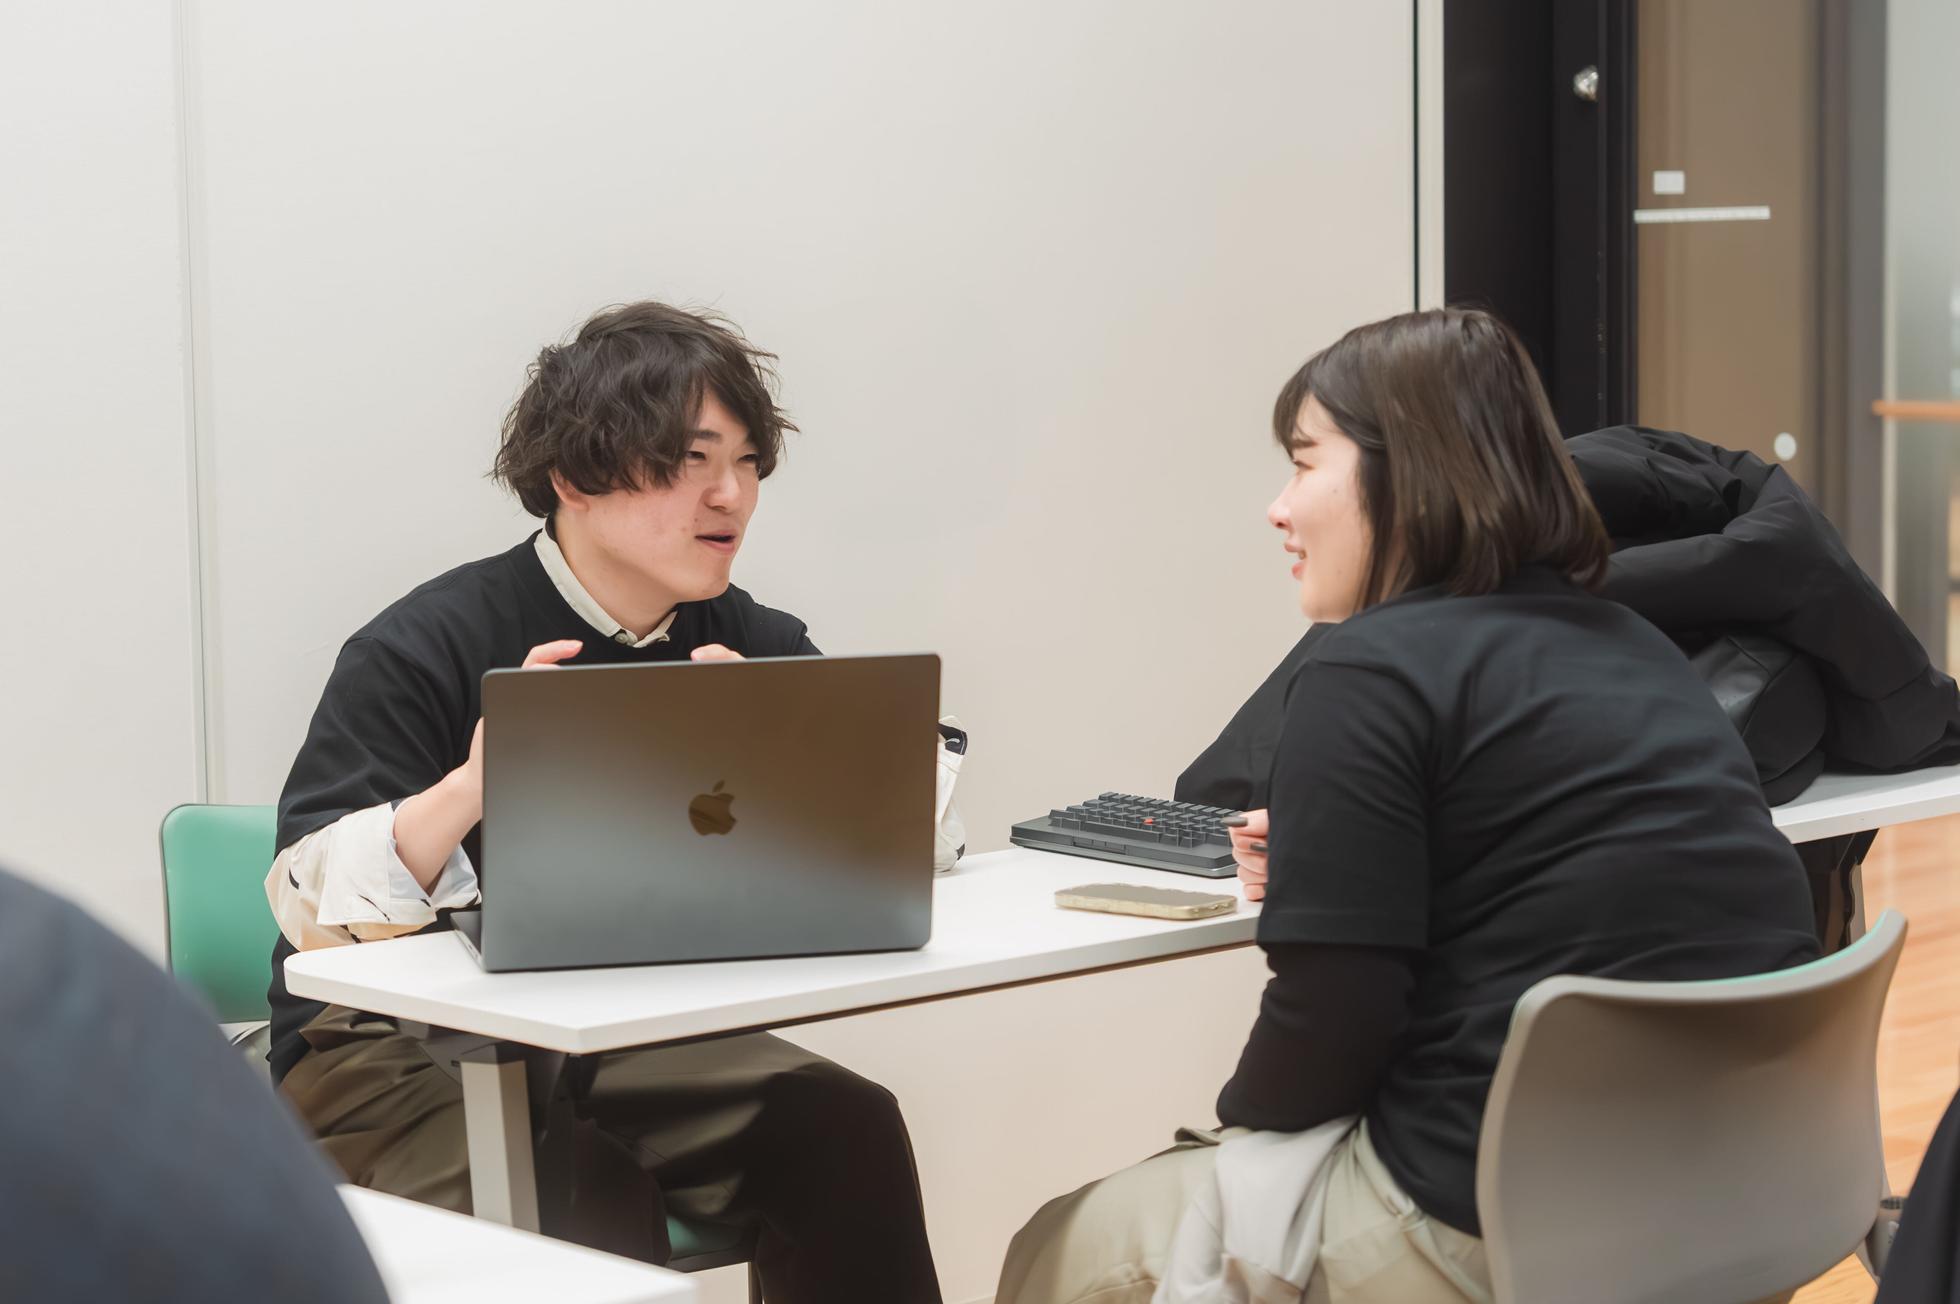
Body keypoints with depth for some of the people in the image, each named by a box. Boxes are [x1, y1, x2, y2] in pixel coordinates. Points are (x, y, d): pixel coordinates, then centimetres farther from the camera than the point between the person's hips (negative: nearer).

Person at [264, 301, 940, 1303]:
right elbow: (307, 912, -22)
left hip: (625, 1037, 5)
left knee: (844, 1126, -18)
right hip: (396, 1053, -5)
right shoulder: (424, 650, -12)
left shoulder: (751, 648, 4)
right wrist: (470, 785, -40)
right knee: (581, 1202, -33)